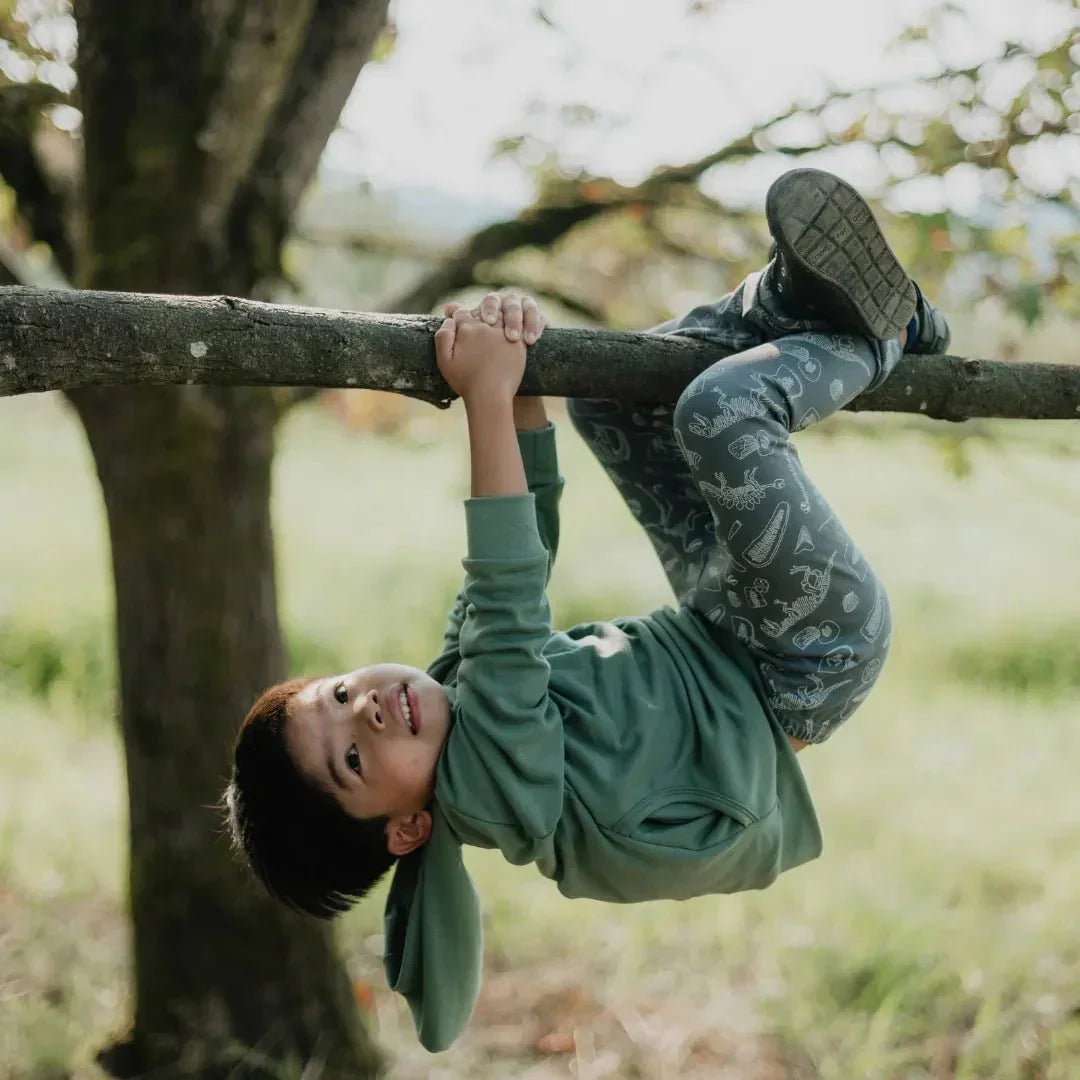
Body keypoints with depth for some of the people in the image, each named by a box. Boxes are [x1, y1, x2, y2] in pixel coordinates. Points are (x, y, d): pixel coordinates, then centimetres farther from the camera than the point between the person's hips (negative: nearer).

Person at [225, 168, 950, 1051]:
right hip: (811, 664, -8)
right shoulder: (490, 786, -30)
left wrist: (516, 381, -16)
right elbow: (509, 610, -41)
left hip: (714, 635, 8)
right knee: (720, 408, -30)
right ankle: (872, 339, -1)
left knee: (609, 389, 8)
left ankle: (800, 296, 5)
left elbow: (525, 547, -3)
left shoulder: (457, 679, -8)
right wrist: (489, 400, -41)